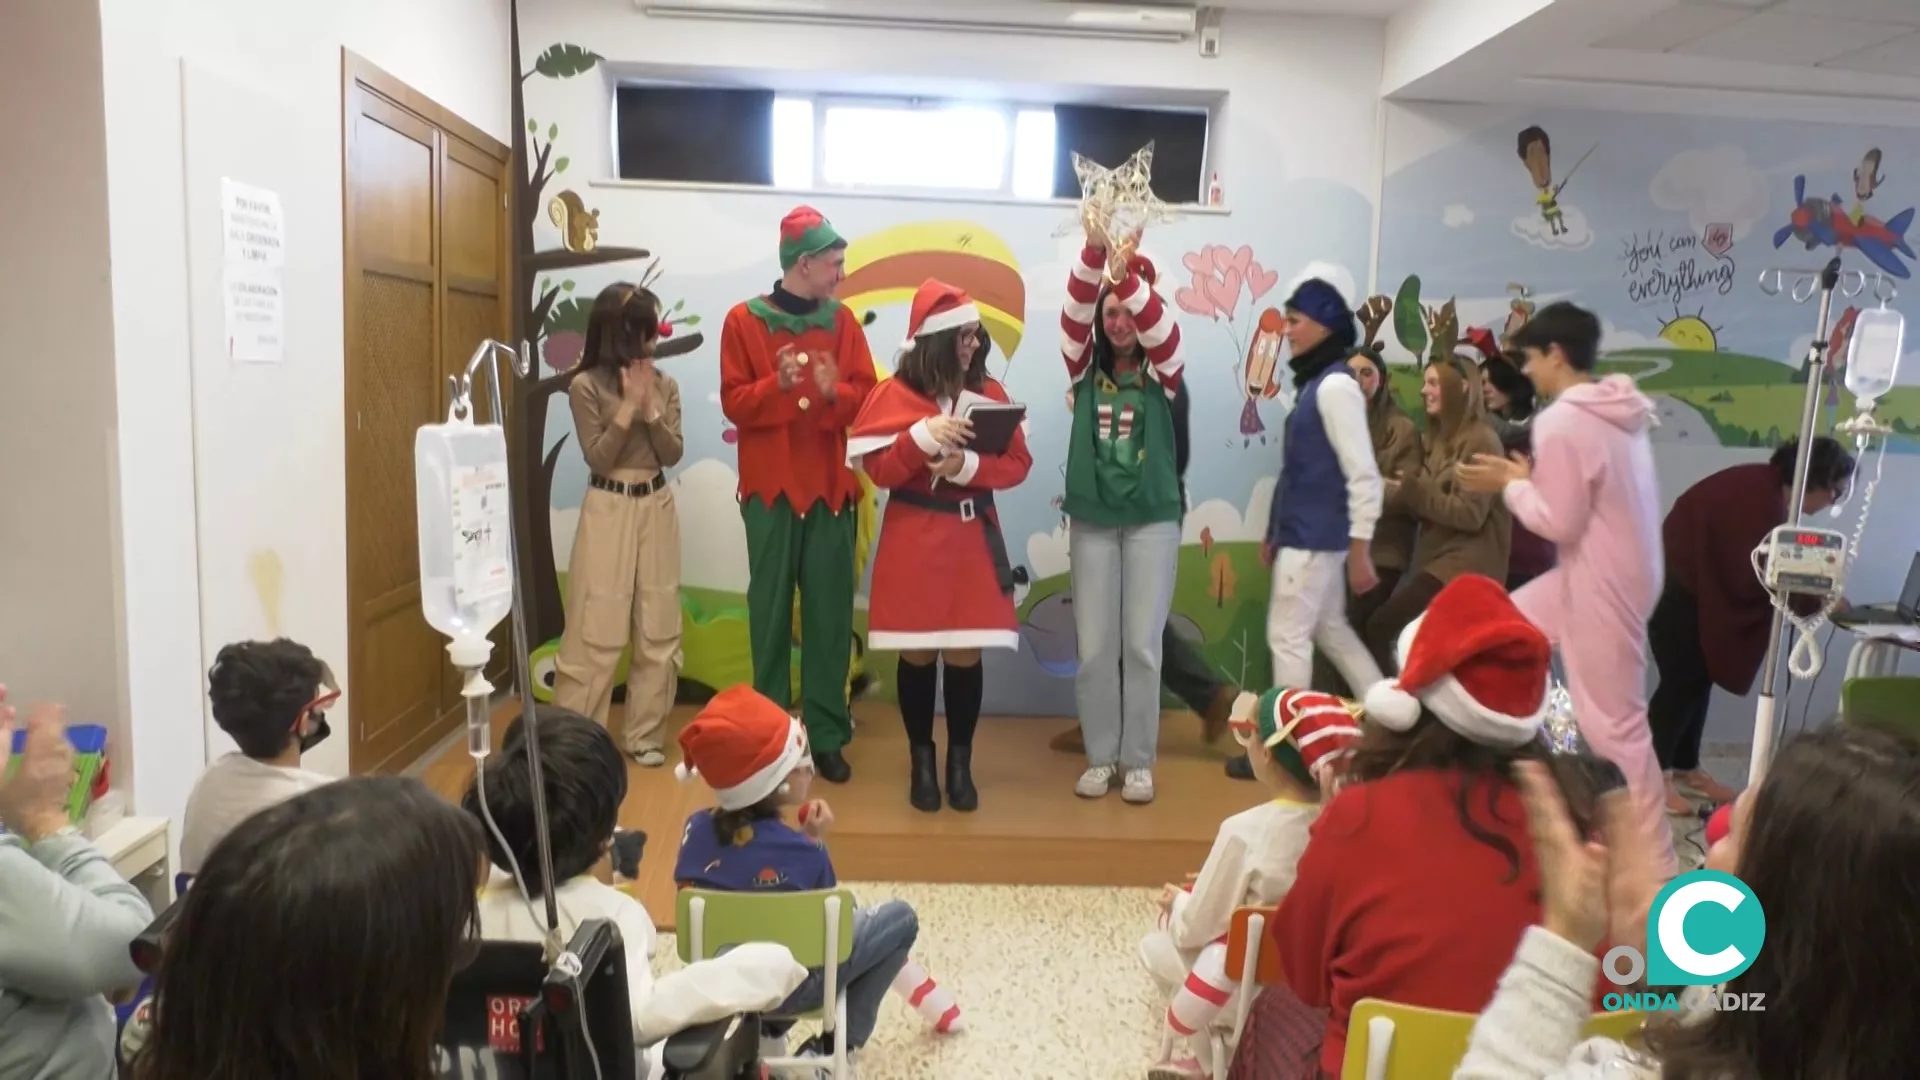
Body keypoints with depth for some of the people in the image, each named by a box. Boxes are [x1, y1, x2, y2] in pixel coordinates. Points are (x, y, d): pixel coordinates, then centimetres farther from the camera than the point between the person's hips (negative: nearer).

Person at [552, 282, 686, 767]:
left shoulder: (664, 384, 6)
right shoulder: (586, 386, -5)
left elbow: (673, 453, -1)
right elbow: (598, 457, -11)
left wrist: (650, 409, -13)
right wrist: (628, 405, -15)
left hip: (657, 508, 4)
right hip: (609, 510, -4)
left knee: (658, 630, 6)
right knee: (597, 630, -2)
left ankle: (645, 735, 18)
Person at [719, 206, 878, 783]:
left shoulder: (842, 321, 8)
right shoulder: (744, 320, 0)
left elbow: (866, 395, 5)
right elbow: (734, 402, -4)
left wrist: (836, 390, -16)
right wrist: (778, 384, -21)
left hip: (831, 487, 2)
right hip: (770, 488, -2)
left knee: (830, 613, 3)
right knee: (771, 612, 2)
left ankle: (827, 736, 11)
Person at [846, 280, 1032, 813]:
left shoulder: (989, 391, 5)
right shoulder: (895, 394, -3)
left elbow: (1017, 463, 0)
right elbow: (878, 469, -9)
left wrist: (967, 465, -17)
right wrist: (925, 436, -22)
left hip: (973, 539, 2)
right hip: (913, 540, -2)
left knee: (965, 653, 4)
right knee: (917, 653, 5)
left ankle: (960, 763, 18)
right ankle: (922, 762, 20)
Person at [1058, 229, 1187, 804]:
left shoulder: (1161, 374, 0)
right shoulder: (1085, 369, 3)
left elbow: (1162, 328, -19)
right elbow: (1074, 314, -13)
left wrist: (1129, 272, -35)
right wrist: (1094, 251, -29)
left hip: (1152, 520, -1)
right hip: (1091, 520, 1)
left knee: (1142, 643, 1)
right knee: (1094, 646, 4)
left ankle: (1138, 760, 13)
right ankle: (1100, 757, 17)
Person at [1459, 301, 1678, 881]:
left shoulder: (1562, 421, -20)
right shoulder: (1621, 410, 9)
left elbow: (1559, 522, -20)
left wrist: (1512, 485, -5)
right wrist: (1530, 478, 9)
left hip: (1603, 585, -10)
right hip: (1614, 571, 10)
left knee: (1614, 726, -2)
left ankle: (1656, 865, 8)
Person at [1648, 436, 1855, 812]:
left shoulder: (1771, 491, 5)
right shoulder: (1760, 496, -24)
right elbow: (1751, 576, -23)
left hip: (1698, 586, 10)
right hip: (1676, 582, -10)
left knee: (1699, 677, 12)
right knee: (1682, 680, -6)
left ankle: (1686, 767, 22)